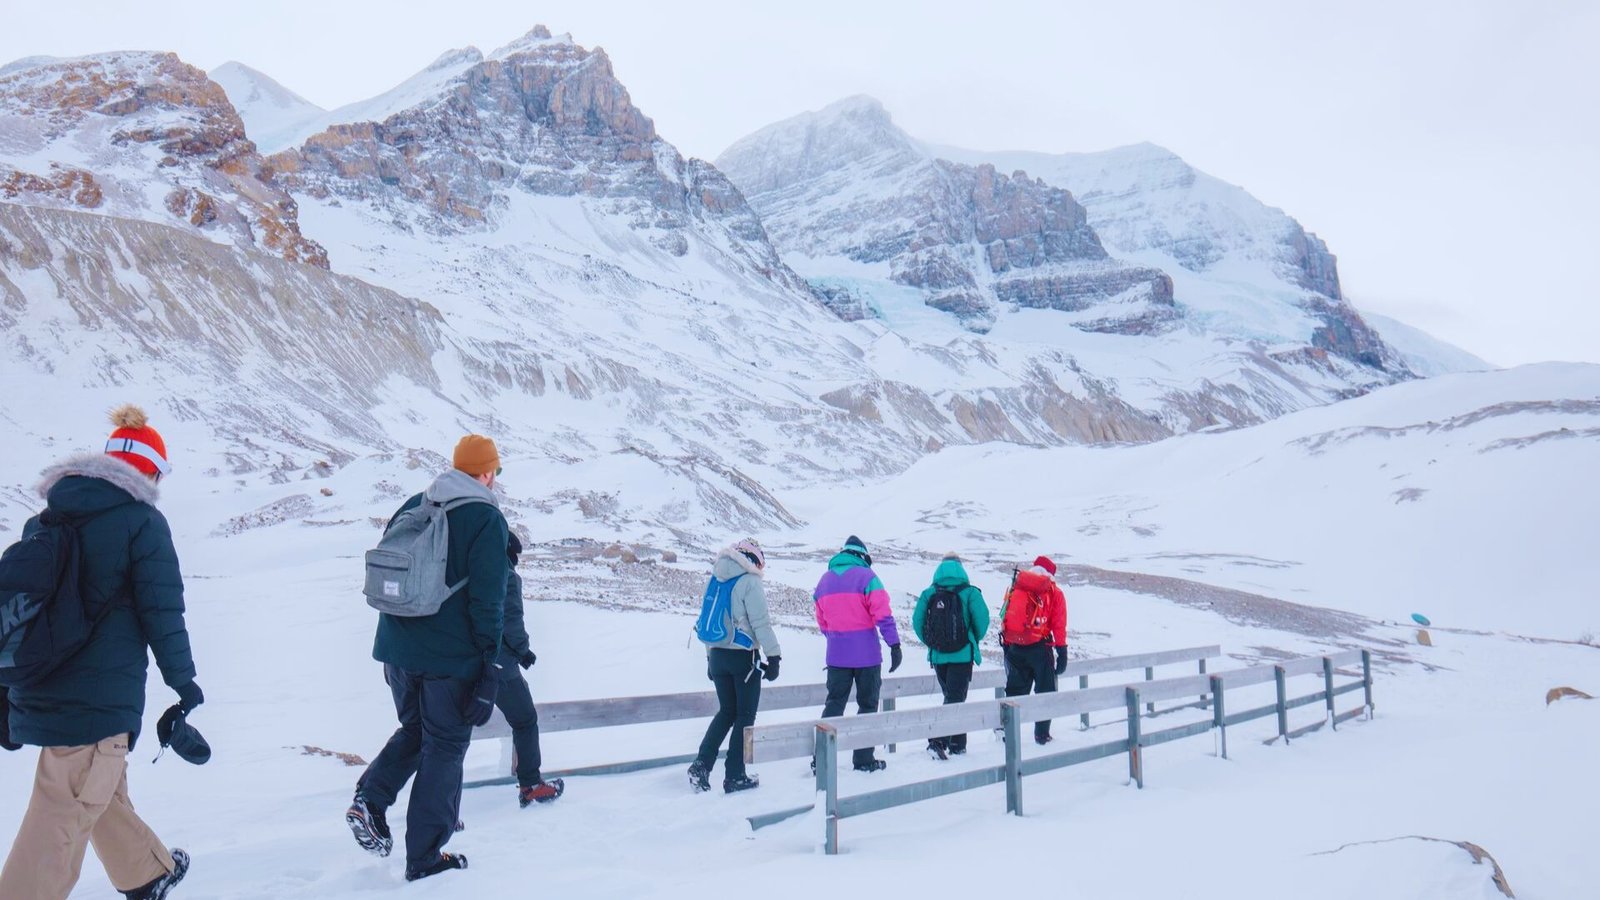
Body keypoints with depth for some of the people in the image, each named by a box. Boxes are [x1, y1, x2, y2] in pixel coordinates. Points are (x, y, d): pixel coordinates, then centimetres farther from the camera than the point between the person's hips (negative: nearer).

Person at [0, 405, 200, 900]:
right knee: (60, 827, -1)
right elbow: (162, 611, -12)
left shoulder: (43, 520, 10)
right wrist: (182, 679, 1)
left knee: (103, 792, 25)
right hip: (99, 701, -8)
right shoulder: (141, 520, -10)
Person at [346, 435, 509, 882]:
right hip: (450, 657, -6)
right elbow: (488, 602, -15)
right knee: (445, 745, 6)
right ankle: (425, 856, 11)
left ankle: (370, 799, 4)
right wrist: (489, 668, -11)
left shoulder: (412, 507, 9)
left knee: (413, 729, 25)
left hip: (398, 649, 6)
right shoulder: (487, 521, -11)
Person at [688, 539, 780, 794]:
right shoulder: (749, 582, -11)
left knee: (726, 711, 17)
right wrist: (774, 657, -10)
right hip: (743, 657, -6)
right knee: (745, 715, 5)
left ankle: (701, 765, 4)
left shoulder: (715, 581, 10)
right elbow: (761, 623, -15)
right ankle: (735, 777, 6)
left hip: (717, 656, 6)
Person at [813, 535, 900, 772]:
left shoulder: (825, 580, 9)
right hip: (867, 653, -4)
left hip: (836, 655, 4)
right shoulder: (866, 576, -7)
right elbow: (882, 614, -15)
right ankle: (863, 759, 11)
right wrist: (894, 644, -15)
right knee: (867, 704, 8)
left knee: (834, 704, 12)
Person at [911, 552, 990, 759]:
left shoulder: (929, 593, 2)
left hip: (938, 656, 4)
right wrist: (974, 641, 9)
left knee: (951, 697, 18)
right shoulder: (969, 592, -6)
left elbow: (917, 621, -2)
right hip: (962, 655, -4)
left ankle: (957, 744, 22)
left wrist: (931, 642, 12)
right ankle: (938, 740, -17)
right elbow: (982, 619, -10)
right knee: (956, 699, 0)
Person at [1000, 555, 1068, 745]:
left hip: (1013, 646, 3)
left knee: (1015, 690, 14)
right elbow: (1059, 625, -3)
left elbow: (1006, 617, 9)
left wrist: (1007, 645, 13)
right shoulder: (1054, 592, 3)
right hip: (1039, 648, -3)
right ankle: (1042, 734, 7)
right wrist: (1062, 651, 0)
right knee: (1045, 691, 9)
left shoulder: (1016, 587, 11)